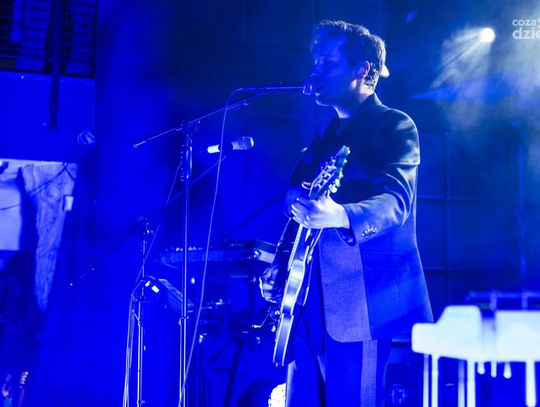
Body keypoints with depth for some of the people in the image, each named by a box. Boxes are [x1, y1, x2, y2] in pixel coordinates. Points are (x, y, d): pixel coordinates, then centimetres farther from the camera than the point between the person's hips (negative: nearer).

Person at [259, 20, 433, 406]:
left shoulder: (395, 127, -4)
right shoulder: (324, 137, 19)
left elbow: (395, 202, -22)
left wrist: (340, 216, -41)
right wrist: (278, 267, 8)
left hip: (365, 305, -7)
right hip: (310, 305, 8)